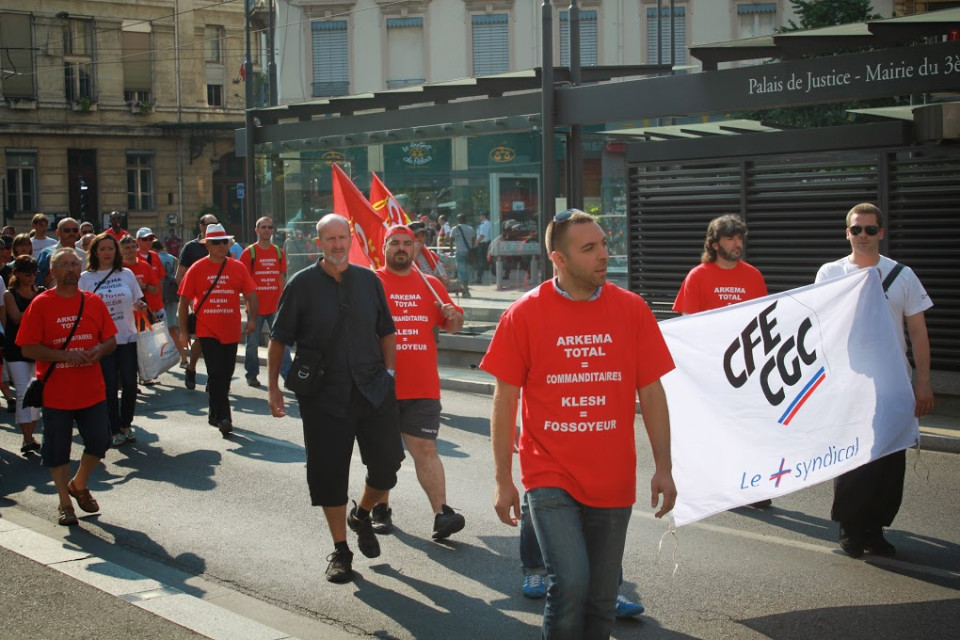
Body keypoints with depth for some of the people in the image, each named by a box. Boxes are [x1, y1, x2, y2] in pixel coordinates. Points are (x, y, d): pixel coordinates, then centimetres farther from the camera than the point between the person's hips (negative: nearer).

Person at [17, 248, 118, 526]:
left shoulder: (93, 302, 5)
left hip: (92, 391, 3)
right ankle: (65, 503, 22)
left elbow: (111, 340, 10)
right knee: (57, 449, 6)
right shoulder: (40, 304, -6)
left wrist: (99, 350, -13)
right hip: (56, 393, -3)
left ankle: (79, 485, 34)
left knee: (100, 441, 7)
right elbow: (28, 348, -10)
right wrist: (64, 356, -21)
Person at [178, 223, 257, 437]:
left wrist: (252, 318, -9)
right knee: (216, 373, -12)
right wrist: (184, 331, 1)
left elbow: (251, 294, 6)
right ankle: (223, 417, -12)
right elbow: (184, 301, 2)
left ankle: (215, 414, 26)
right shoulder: (197, 269, -1)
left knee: (225, 375, 10)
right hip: (207, 331, -3)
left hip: (231, 331, 3)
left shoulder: (237, 267, 4)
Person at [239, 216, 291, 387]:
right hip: (256, 307, -3)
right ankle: (251, 375, 20)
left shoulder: (279, 252, 8)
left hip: (275, 307, 3)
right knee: (252, 343, 6)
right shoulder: (249, 252, -3)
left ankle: (288, 375, -3)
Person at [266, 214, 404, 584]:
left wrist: (388, 372, 7)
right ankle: (340, 550, 19)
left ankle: (361, 515, 32)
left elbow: (386, 332, 16)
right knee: (329, 475, 3)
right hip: (324, 397, -2)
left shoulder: (369, 281, 7)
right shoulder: (302, 285, -2)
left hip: (373, 389, 2)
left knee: (386, 466, 1)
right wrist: (273, 387, -3)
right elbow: (278, 340, 2)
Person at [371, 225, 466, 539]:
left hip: (422, 387, 1)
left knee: (425, 448, -2)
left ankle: (441, 513, -7)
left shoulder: (431, 285, 11)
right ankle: (381, 509, 25)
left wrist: (453, 316, -4)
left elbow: (451, 326, 18)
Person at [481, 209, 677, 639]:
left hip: (613, 483, 3)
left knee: (601, 600, 10)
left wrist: (663, 467, 0)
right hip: (550, 478, -2)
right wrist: (503, 482, -1)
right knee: (570, 583, -16)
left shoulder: (632, 309, 0)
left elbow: (651, 393, 4)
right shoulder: (524, 314, -5)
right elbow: (504, 400, -1)